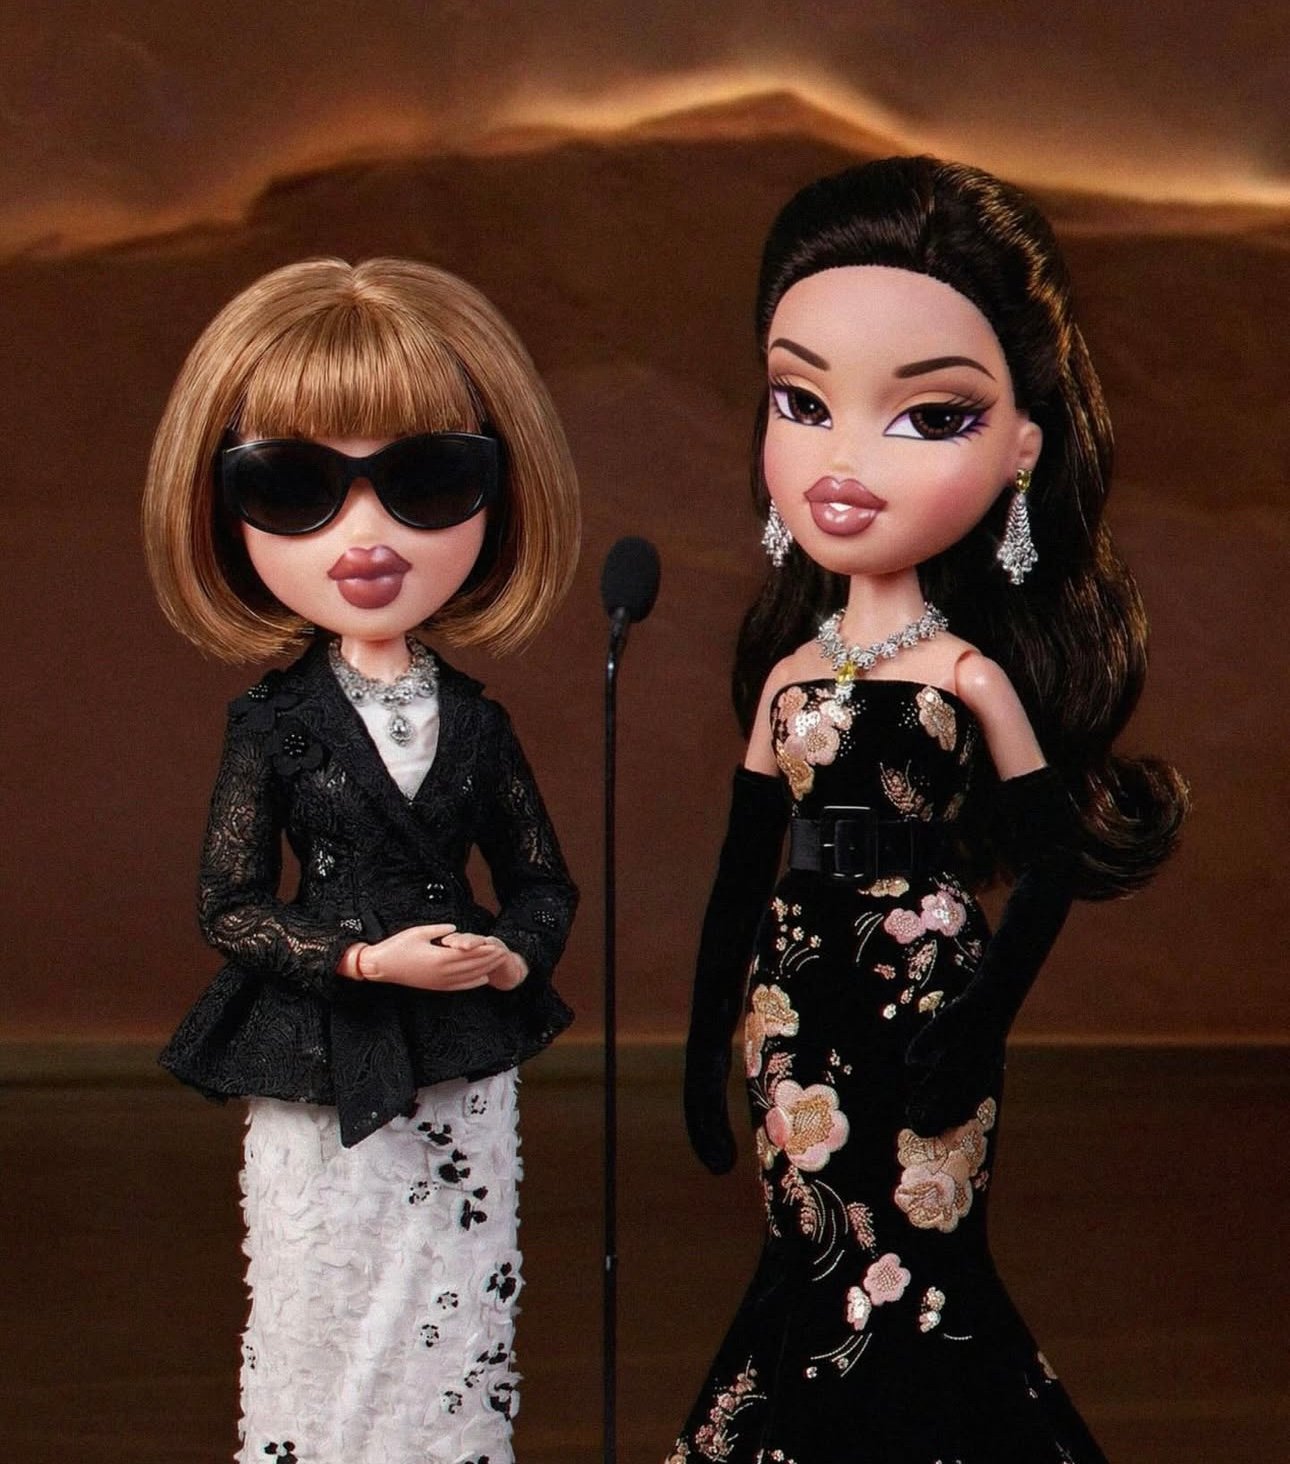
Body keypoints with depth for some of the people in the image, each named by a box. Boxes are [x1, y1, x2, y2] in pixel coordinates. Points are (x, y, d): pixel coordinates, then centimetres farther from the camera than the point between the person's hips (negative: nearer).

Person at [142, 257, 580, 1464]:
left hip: (464, 1072, 3)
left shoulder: (476, 723, 2)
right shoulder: (274, 725, -6)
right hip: (316, 1080, -2)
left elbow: (542, 882, 9)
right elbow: (229, 908, -7)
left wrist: (517, 957, -13)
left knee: (463, 1342, 9)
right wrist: (368, 961, -18)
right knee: (323, 1342, 4)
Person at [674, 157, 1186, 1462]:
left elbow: (1057, 863, -7)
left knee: (912, 1280, -3)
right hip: (801, 1009, 4)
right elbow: (745, 869, 10)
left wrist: (976, 1027, -11)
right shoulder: (788, 671, 4)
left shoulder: (972, 673, -8)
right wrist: (706, 1045, 12)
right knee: (813, 1272, 8)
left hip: (926, 999, -4)